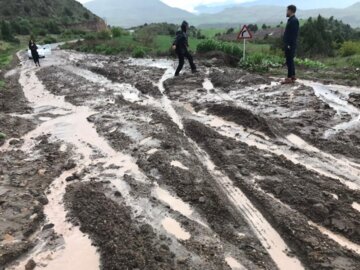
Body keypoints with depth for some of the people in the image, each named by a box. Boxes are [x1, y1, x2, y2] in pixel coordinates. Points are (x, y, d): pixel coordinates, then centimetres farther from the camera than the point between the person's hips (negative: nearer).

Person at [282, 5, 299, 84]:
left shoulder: (294, 20, -14)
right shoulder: (291, 20, 16)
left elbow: (294, 34, -21)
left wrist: (290, 45, -24)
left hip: (290, 45, -10)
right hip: (289, 44, 10)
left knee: (289, 61, -9)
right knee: (290, 60, 15)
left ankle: (290, 78, -7)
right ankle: (293, 76, 23)